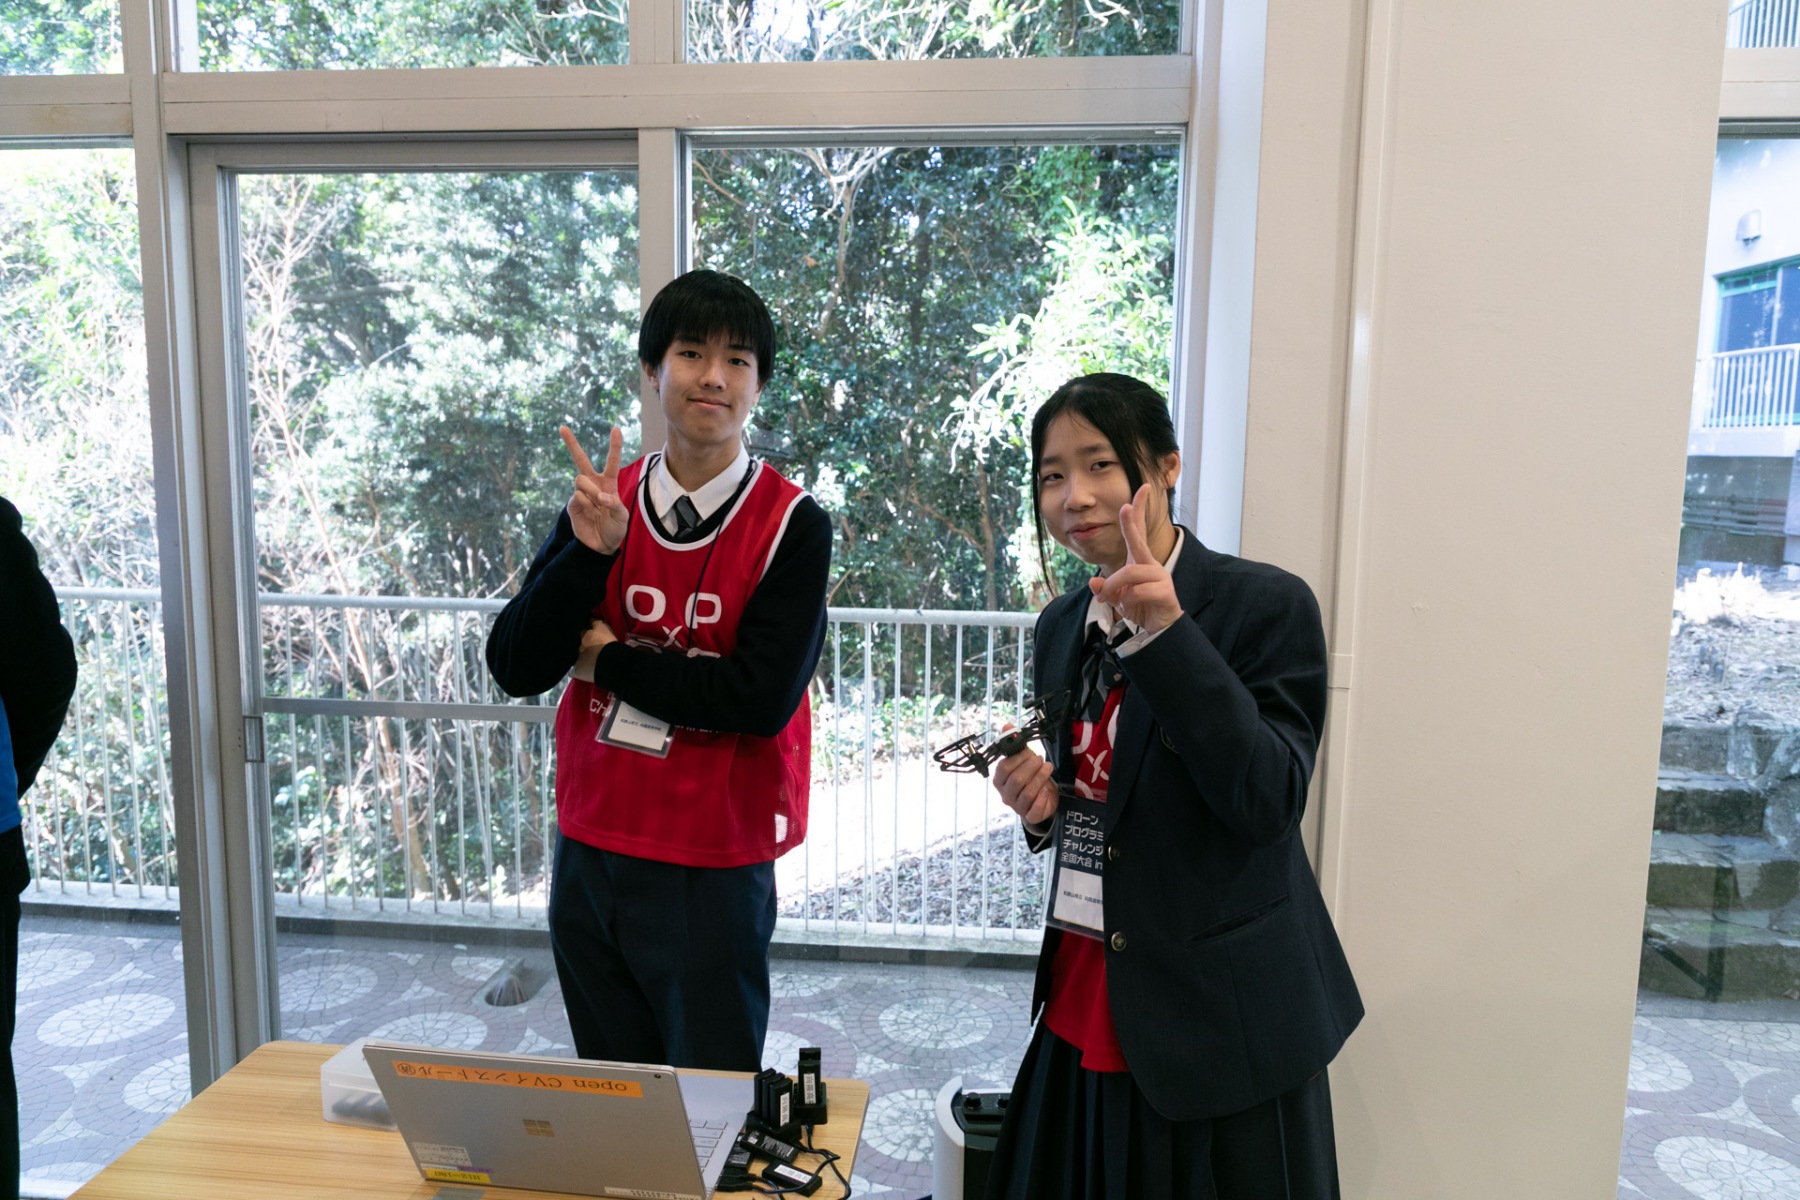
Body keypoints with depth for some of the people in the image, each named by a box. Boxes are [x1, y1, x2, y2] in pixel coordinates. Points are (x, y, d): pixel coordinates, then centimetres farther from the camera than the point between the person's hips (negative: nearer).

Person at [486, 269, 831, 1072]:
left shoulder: (791, 524, -11)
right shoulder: (603, 503, 2)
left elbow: (762, 696, -21)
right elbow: (514, 668, -4)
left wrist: (609, 659, -11)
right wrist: (588, 553, -18)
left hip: (713, 864, -4)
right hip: (588, 848, 4)